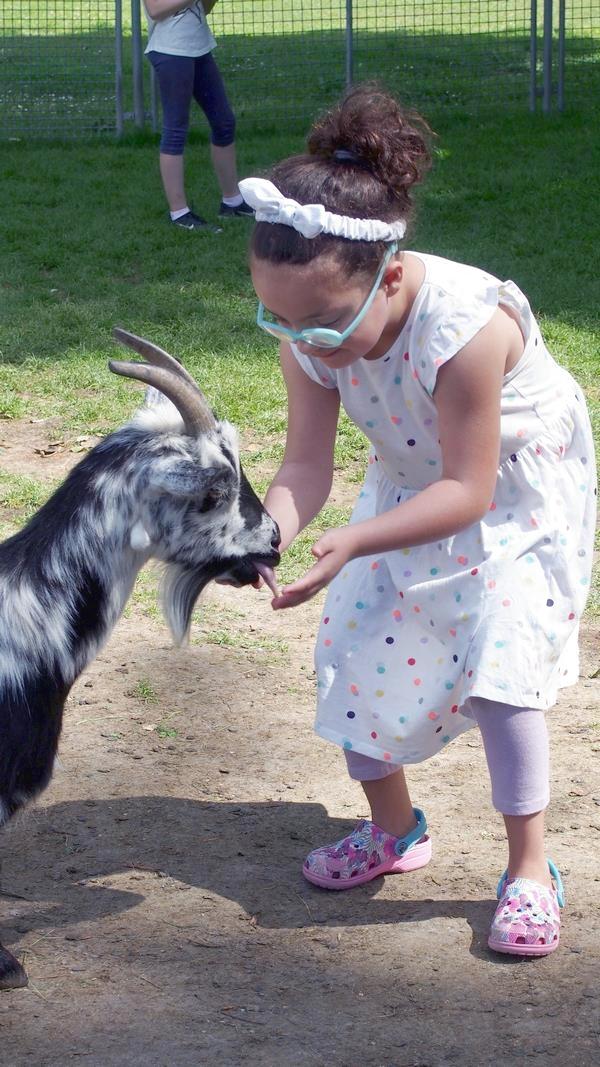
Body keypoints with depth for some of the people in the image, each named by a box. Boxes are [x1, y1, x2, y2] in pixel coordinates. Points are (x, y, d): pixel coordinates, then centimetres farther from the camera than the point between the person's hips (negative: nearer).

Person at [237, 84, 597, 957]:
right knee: (356, 645, 4)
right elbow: (307, 466, -21)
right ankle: (394, 829, 26)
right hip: (411, 484, 6)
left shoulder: (465, 327, -42)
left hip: (519, 486, -6)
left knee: (498, 659, -15)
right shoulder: (310, 330, -24)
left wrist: (354, 542, -46)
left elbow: (469, 490, -35)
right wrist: (266, 537, -43)